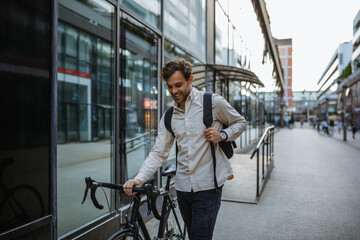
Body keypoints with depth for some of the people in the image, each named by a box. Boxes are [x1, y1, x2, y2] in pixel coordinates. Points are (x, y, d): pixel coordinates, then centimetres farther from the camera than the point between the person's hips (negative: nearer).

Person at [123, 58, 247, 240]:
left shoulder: (213, 102, -5)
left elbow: (240, 123, 8)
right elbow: (158, 153, 2)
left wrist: (222, 135, -13)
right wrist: (139, 178, -13)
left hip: (208, 186, -4)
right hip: (183, 187, 5)